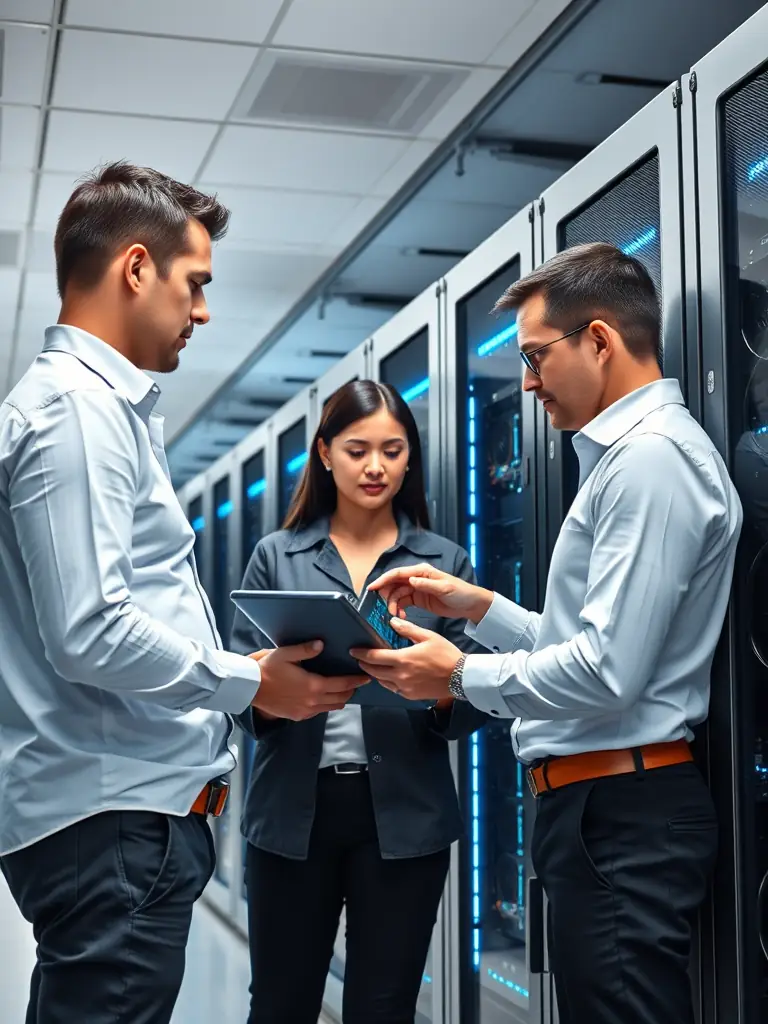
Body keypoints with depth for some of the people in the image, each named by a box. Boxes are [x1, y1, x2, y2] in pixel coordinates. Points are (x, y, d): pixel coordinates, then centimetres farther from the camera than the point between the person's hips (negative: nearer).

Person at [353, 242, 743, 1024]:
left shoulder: (652, 458, -16)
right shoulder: (625, 454, 17)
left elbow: (606, 672, -23)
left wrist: (460, 676, -10)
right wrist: (475, 605, 12)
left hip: (619, 814, -10)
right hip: (595, 804, 10)